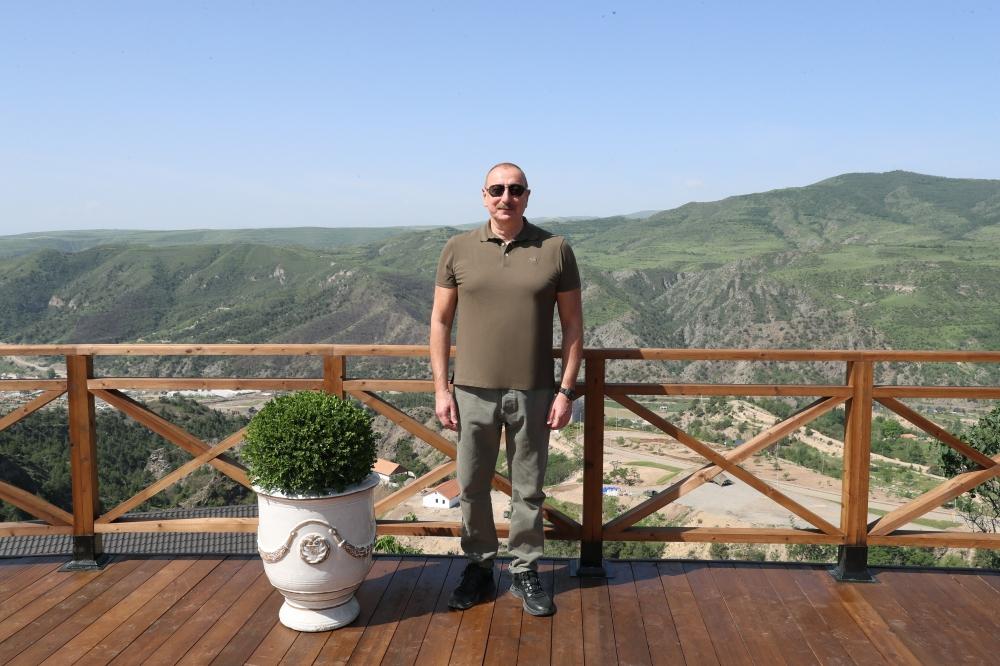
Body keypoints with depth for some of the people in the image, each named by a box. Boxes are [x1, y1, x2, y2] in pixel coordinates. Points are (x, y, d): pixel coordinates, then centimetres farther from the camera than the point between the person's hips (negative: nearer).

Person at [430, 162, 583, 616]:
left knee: (528, 490, 11)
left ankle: (525, 572, 28)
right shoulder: (458, 250, 1)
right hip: (472, 392, 1)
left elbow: (572, 324, 2)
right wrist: (441, 388, 0)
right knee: (472, 488, 11)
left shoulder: (555, 250, -2)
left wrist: (566, 390, -3)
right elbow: (440, 320, 5)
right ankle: (478, 567, 31)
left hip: (533, 393, -1)